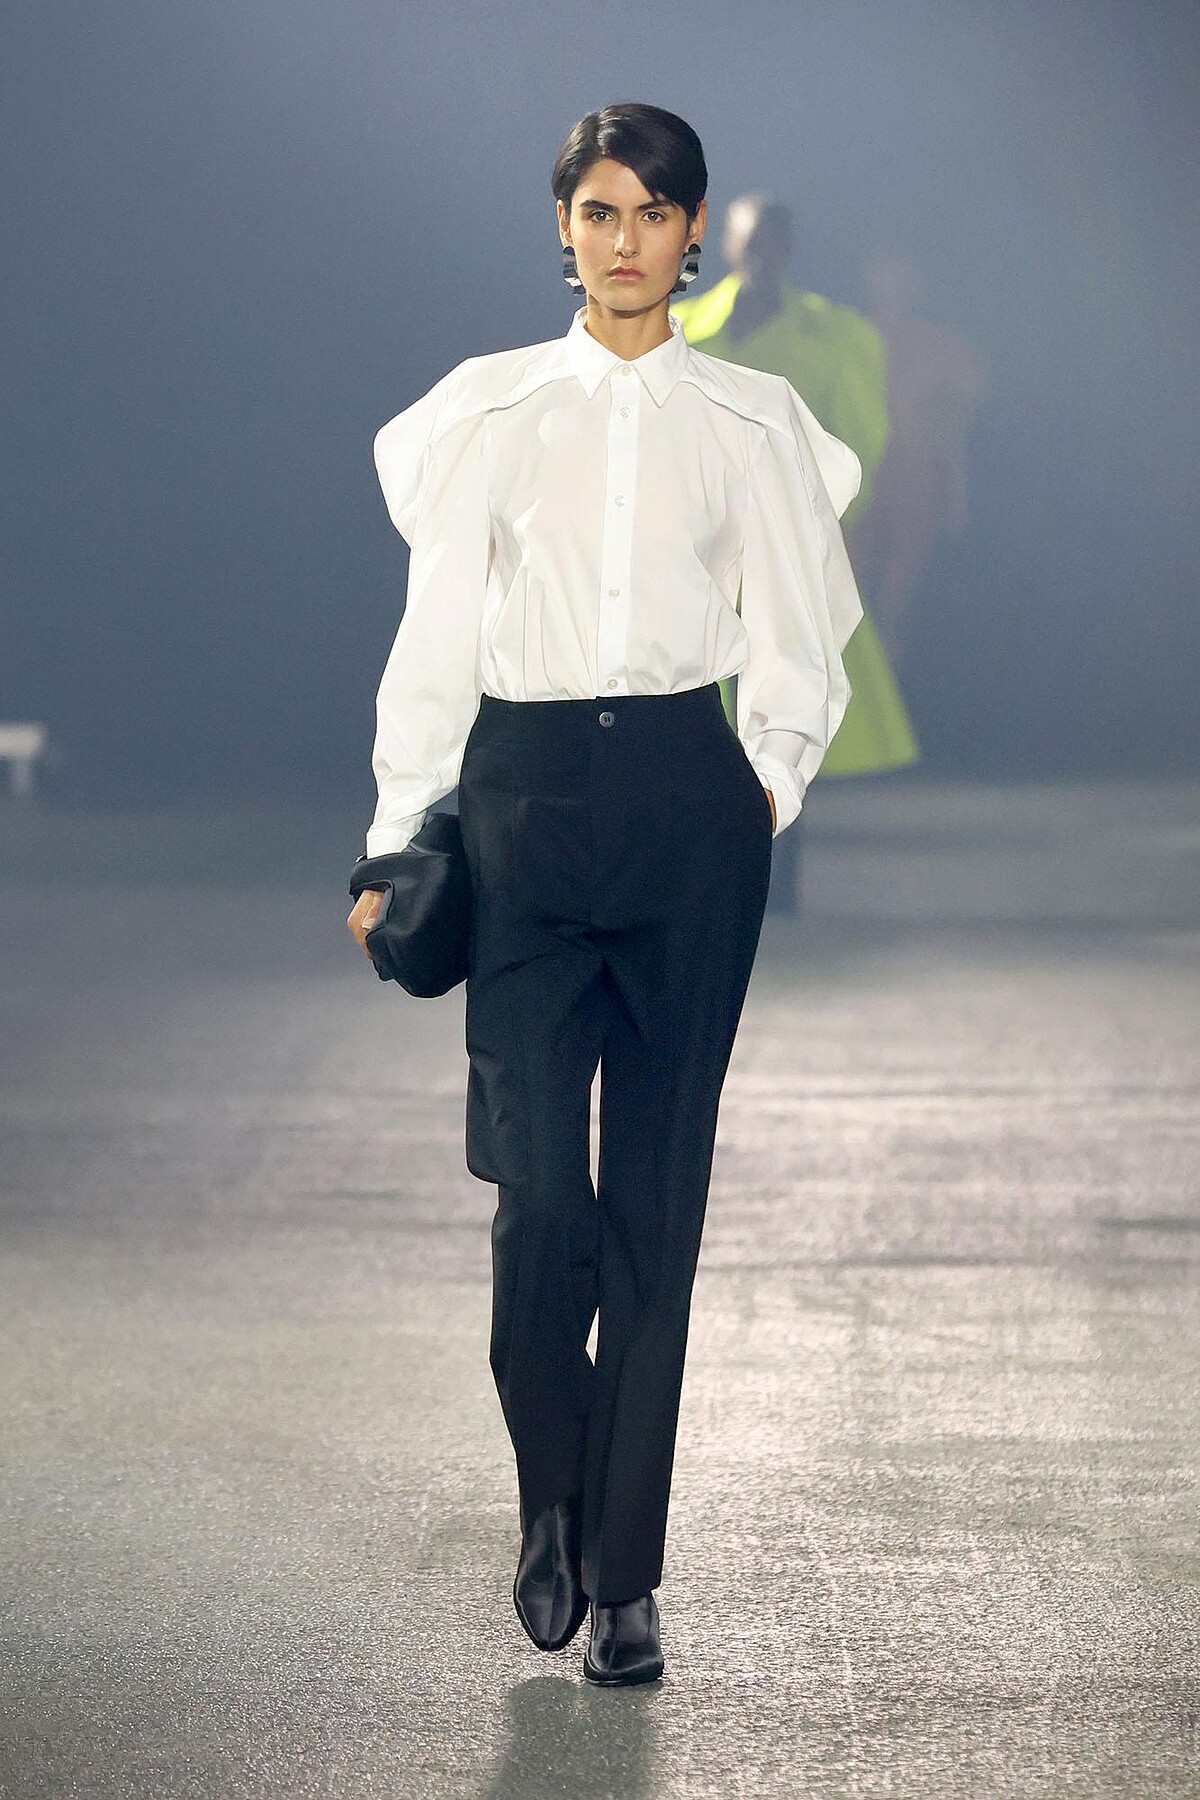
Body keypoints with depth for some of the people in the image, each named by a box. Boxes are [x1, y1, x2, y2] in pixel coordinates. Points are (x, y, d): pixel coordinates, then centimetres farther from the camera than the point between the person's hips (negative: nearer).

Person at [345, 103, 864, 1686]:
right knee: (537, 1176, -11)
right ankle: (553, 1500, 14)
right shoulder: (489, 411, 7)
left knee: (657, 1196, 0)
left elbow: (802, 645, 12)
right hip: (525, 794, 0)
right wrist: (394, 836, 4)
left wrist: (772, 782, -1)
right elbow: (436, 634, 8)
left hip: (687, 800, 0)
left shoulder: (754, 422, 7)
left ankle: (625, 1571, 7)